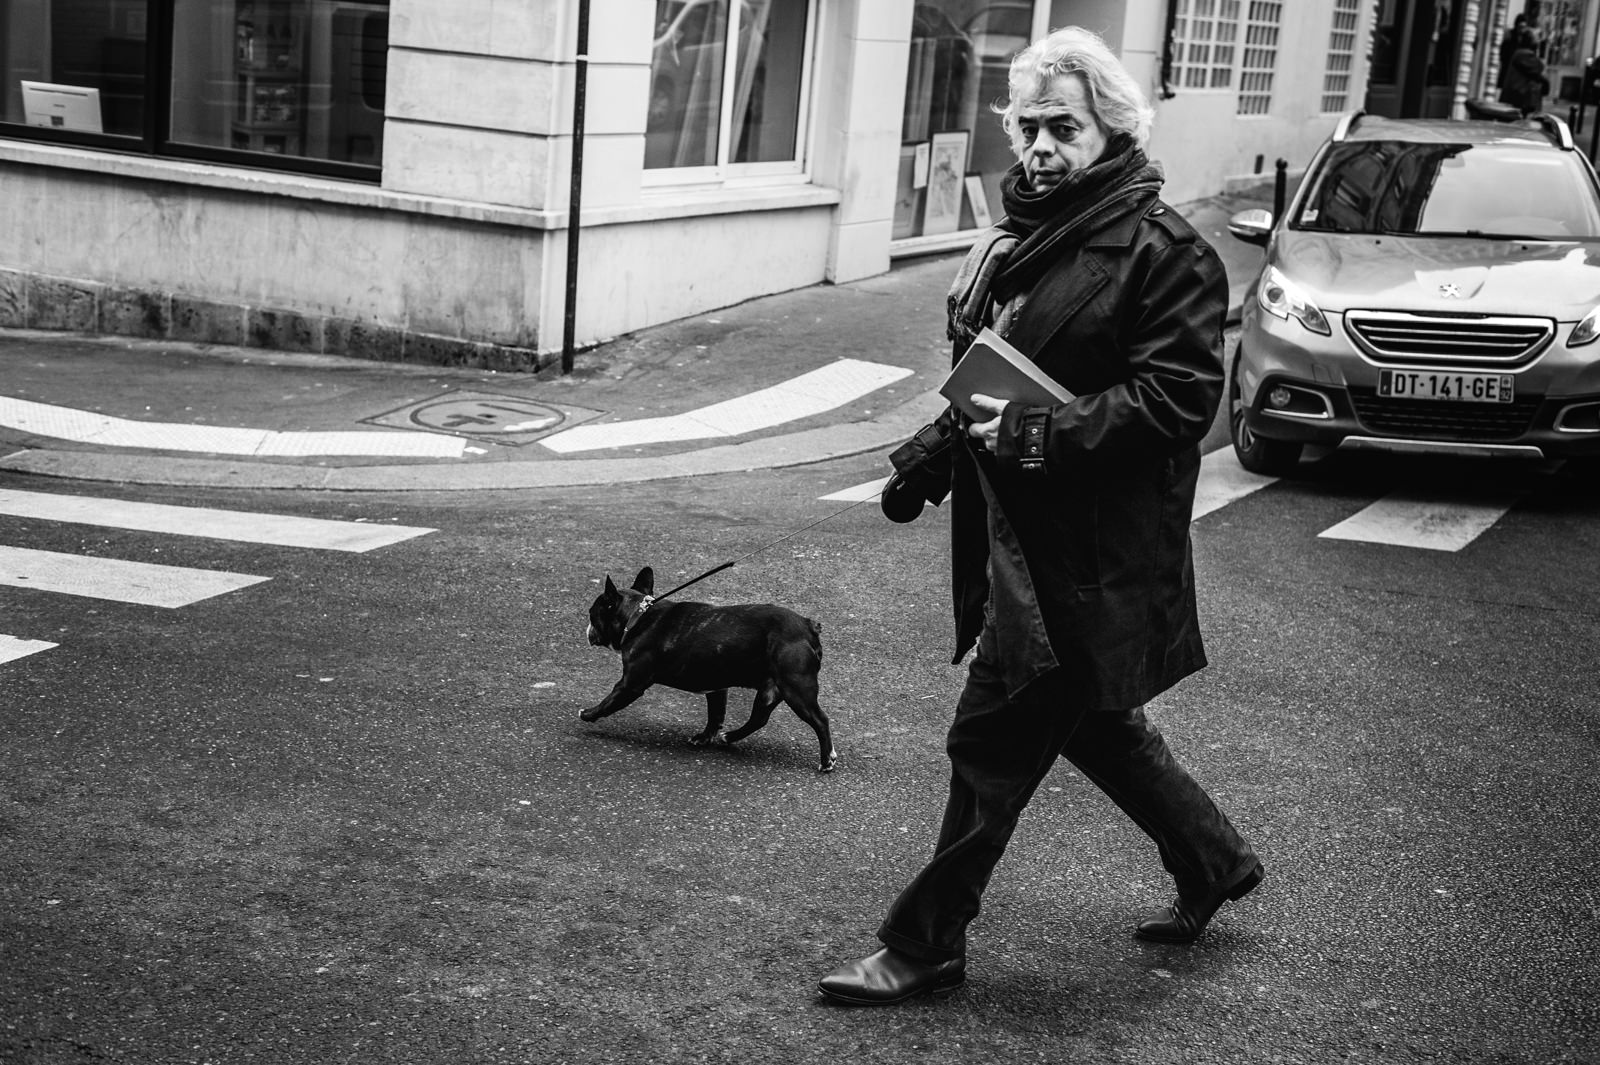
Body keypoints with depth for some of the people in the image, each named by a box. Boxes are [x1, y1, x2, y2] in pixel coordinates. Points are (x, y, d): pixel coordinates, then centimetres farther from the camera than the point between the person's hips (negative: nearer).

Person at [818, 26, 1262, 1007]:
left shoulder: (1164, 253, -13)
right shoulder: (1021, 239, 13)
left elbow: (1177, 397, -20)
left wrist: (1037, 436, -26)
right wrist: (934, 449, 8)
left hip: (1090, 550, -9)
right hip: (1016, 530, 9)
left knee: (994, 742, -3)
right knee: (1092, 720, 20)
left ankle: (927, 945, 9)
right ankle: (1216, 863, 40)